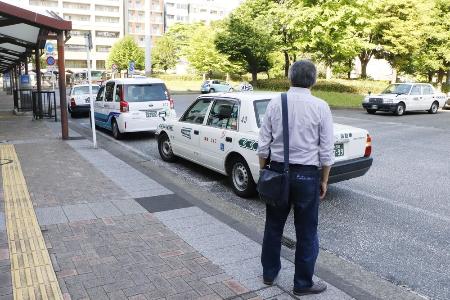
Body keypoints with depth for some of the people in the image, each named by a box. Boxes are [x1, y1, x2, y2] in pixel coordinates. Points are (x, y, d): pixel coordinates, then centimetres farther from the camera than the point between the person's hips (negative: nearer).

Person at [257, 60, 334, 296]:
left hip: (277, 171, 3)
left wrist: (263, 170, 12)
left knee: (274, 225, 18)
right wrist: (324, 180, 5)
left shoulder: (275, 103, -2)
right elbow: (326, 150, -6)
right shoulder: (320, 107, -8)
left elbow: (263, 144, 0)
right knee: (306, 232, 11)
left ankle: (269, 273, 34)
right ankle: (303, 283, 25)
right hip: (307, 174, -2)